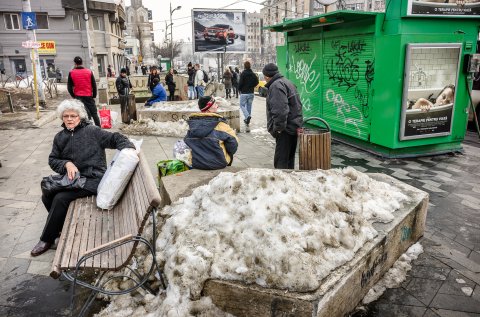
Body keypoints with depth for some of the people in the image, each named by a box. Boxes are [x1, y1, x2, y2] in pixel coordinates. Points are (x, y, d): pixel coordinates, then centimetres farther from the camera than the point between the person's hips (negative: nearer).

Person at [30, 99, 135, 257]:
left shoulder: (92, 131, -7)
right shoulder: (60, 137, 10)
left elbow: (115, 138, -11)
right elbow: (53, 159, 11)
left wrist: (128, 148, -32)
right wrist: (66, 164, -12)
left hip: (92, 178, -6)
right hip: (71, 177, 6)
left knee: (61, 198, -20)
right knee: (46, 196, -10)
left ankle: (47, 239, -1)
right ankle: (60, 225, 17)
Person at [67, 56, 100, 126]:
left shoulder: (71, 73, -2)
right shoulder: (89, 72, -1)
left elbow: (69, 87, 0)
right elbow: (94, 85, 0)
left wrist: (73, 96, 12)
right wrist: (94, 96, 8)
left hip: (78, 97, 0)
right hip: (89, 96, 0)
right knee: (94, 114, 10)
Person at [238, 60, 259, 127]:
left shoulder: (243, 74, -13)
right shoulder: (253, 74, 4)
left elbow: (240, 83, -16)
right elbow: (256, 82, 6)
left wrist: (239, 89, 1)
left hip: (244, 93, -5)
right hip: (251, 93, 5)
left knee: (242, 105, 5)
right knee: (249, 105, 14)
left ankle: (247, 116, -17)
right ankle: (248, 119, 19)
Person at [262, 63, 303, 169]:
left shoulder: (276, 86, -15)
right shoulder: (286, 82, 18)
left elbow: (280, 110, -27)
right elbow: (295, 105, 22)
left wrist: (278, 127, -18)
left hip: (285, 129, -10)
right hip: (294, 127, 10)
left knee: (281, 161, -7)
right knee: (289, 158, 19)